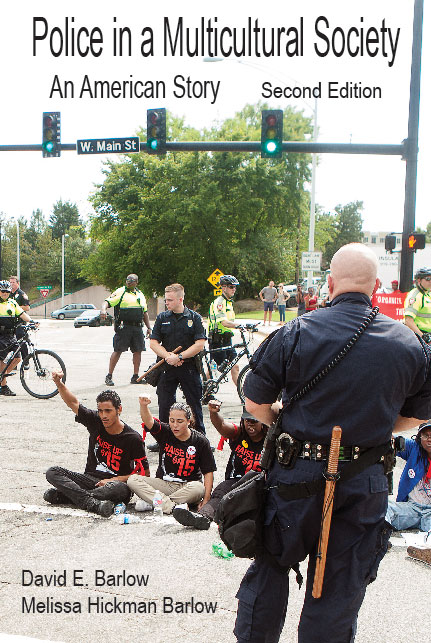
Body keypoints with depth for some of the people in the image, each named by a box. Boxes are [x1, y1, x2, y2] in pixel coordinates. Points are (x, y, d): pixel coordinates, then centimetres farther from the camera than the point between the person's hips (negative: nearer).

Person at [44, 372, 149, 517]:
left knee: (121, 489, -40)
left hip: (117, 482, -4)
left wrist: (113, 480, -15)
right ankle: (92, 503, -35)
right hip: (90, 478, 5)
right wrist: (59, 383, -15)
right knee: (52, 472, -15)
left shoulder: (133, 438, -10)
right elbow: (74, 403, 2)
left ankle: (65, 494, -29)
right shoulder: (95, 422, 0)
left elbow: (145, 473, -8)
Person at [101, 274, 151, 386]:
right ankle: (109, 376, 3)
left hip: (137, 327, 5)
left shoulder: (140, 295, 17)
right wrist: (103, 309, -32)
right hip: (123, 326, -5)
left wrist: (149, 327, 19)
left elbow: (145, 313, 23)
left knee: (137, 351, 5)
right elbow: (107, 302, -10)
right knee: (118, 351, -6)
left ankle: (135, 377, 15)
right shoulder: (120, 292, 0)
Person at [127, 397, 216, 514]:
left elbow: (208, 472, -5)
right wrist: (143, 406, -45)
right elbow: (149, 422, -23)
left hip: (187, 486, -1)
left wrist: (206, 499, -15)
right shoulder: (165, 432, -2)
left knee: (198, 488, -36)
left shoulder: (200, 441, -5)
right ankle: (172, 507, -28)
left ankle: (150, 501, -23)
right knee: (132, 480, -19)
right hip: (163, 484, 2)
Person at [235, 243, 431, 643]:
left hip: (298, 473, -1)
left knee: (270, 567, 19)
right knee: (341, 586, 15)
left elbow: (254, 404, -5)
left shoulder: (296, 333, -10)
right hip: (365, 484, 2)